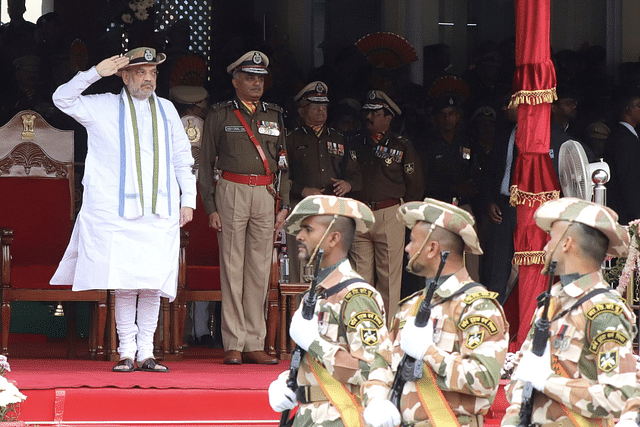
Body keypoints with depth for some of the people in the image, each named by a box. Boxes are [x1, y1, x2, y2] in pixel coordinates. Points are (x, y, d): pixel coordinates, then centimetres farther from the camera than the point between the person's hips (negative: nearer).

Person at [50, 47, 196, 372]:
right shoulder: (104, 108, 8)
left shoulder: (166, 110, 18)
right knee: (124, 284, -6)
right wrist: (96, 73, -9)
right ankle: (127, 352, 0)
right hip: (119, 211, -2)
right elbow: (62, 99, -1)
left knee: (153, 284, -2)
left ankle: (146, 354, 2)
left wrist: (188, 199, 14)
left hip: (161, 212, 2)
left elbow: (182, 158, 22)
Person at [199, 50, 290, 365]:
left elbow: (284, 162, 17)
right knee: (232, 268, -5)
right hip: (232, 193, -3)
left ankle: (254, 344, 5)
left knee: (260, 269, 2)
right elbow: (206, 163, 5)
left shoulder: (274, 116, 16)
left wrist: (285, 203, 8)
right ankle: (233, 345, -3)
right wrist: (211, 207, -3)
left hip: (266, 195, 3)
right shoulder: (220, 115, 5)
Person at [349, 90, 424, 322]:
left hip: (389, 215, -3)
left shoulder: (402, 146, 3)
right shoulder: (355, 145, 12)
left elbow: (416, 184, 8)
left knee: (389, 276, -3)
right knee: (361, 277, 2)